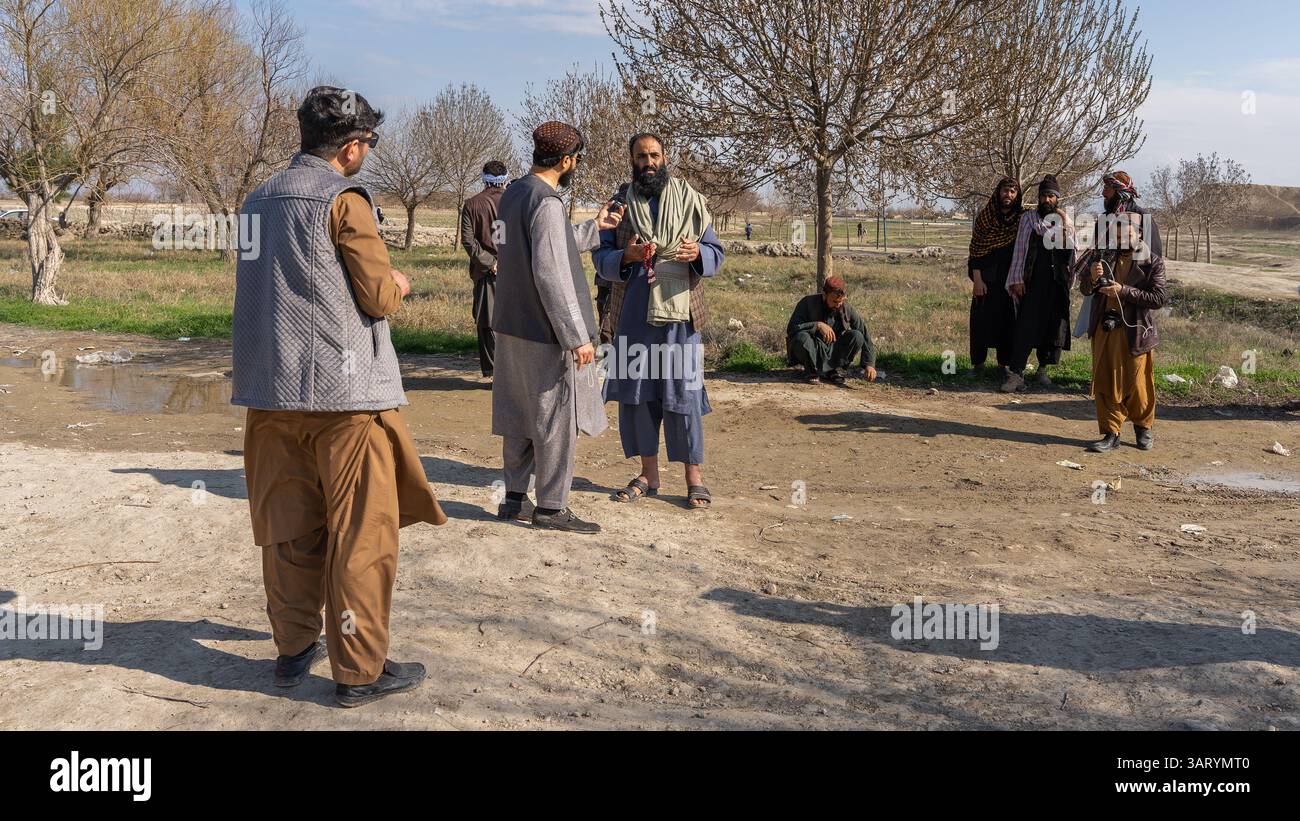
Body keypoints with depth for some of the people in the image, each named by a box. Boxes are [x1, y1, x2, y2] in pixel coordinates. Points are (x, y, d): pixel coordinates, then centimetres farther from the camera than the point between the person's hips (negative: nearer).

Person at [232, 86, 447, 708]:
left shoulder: (260, 200, 14)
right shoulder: (344, 200, -9)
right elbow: (380, 297, -10)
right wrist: (398, 284, 12)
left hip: (272, 390, 7)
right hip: (345, 391, -7)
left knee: (289, 527, 14)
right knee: (361, 533, 0)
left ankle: (294, 649, 25)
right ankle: (359, 669, 5)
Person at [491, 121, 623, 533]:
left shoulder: (512, 194, 10)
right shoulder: (545, 202, -19)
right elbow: (551, 275, -24)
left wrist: (595, 226, 27)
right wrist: (577, 337, -20)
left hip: (513, 328, 9)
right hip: (545, 334, -9)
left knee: (521, 418, 16)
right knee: (557, 420, 2)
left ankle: (514, 498, 25)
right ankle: (551, 507, 9)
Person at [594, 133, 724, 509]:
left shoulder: (690, 199, 5)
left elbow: (716, 252, 5)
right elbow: (600, 257, 5)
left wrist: (698, 254, -18)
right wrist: (626, 256, -17)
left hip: (678, 312, -2)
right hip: (632, 313, 2)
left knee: (682, 393, -2)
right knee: (635, 391, 6)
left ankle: (694, 476, 9)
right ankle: (649, 475, 19)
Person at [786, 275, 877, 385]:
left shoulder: (846, 308, -8)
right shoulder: (808, 303, -14)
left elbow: (865, 335, -8)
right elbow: (791, 328, -24)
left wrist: (869, 364, -19)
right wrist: (818, 325, -35)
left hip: (832, 353, 3)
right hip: (812, 354, -3)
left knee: (857, 337, -21)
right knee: (802, 337, -35)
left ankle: (832, 370, -3)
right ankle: (811, 371, -7)